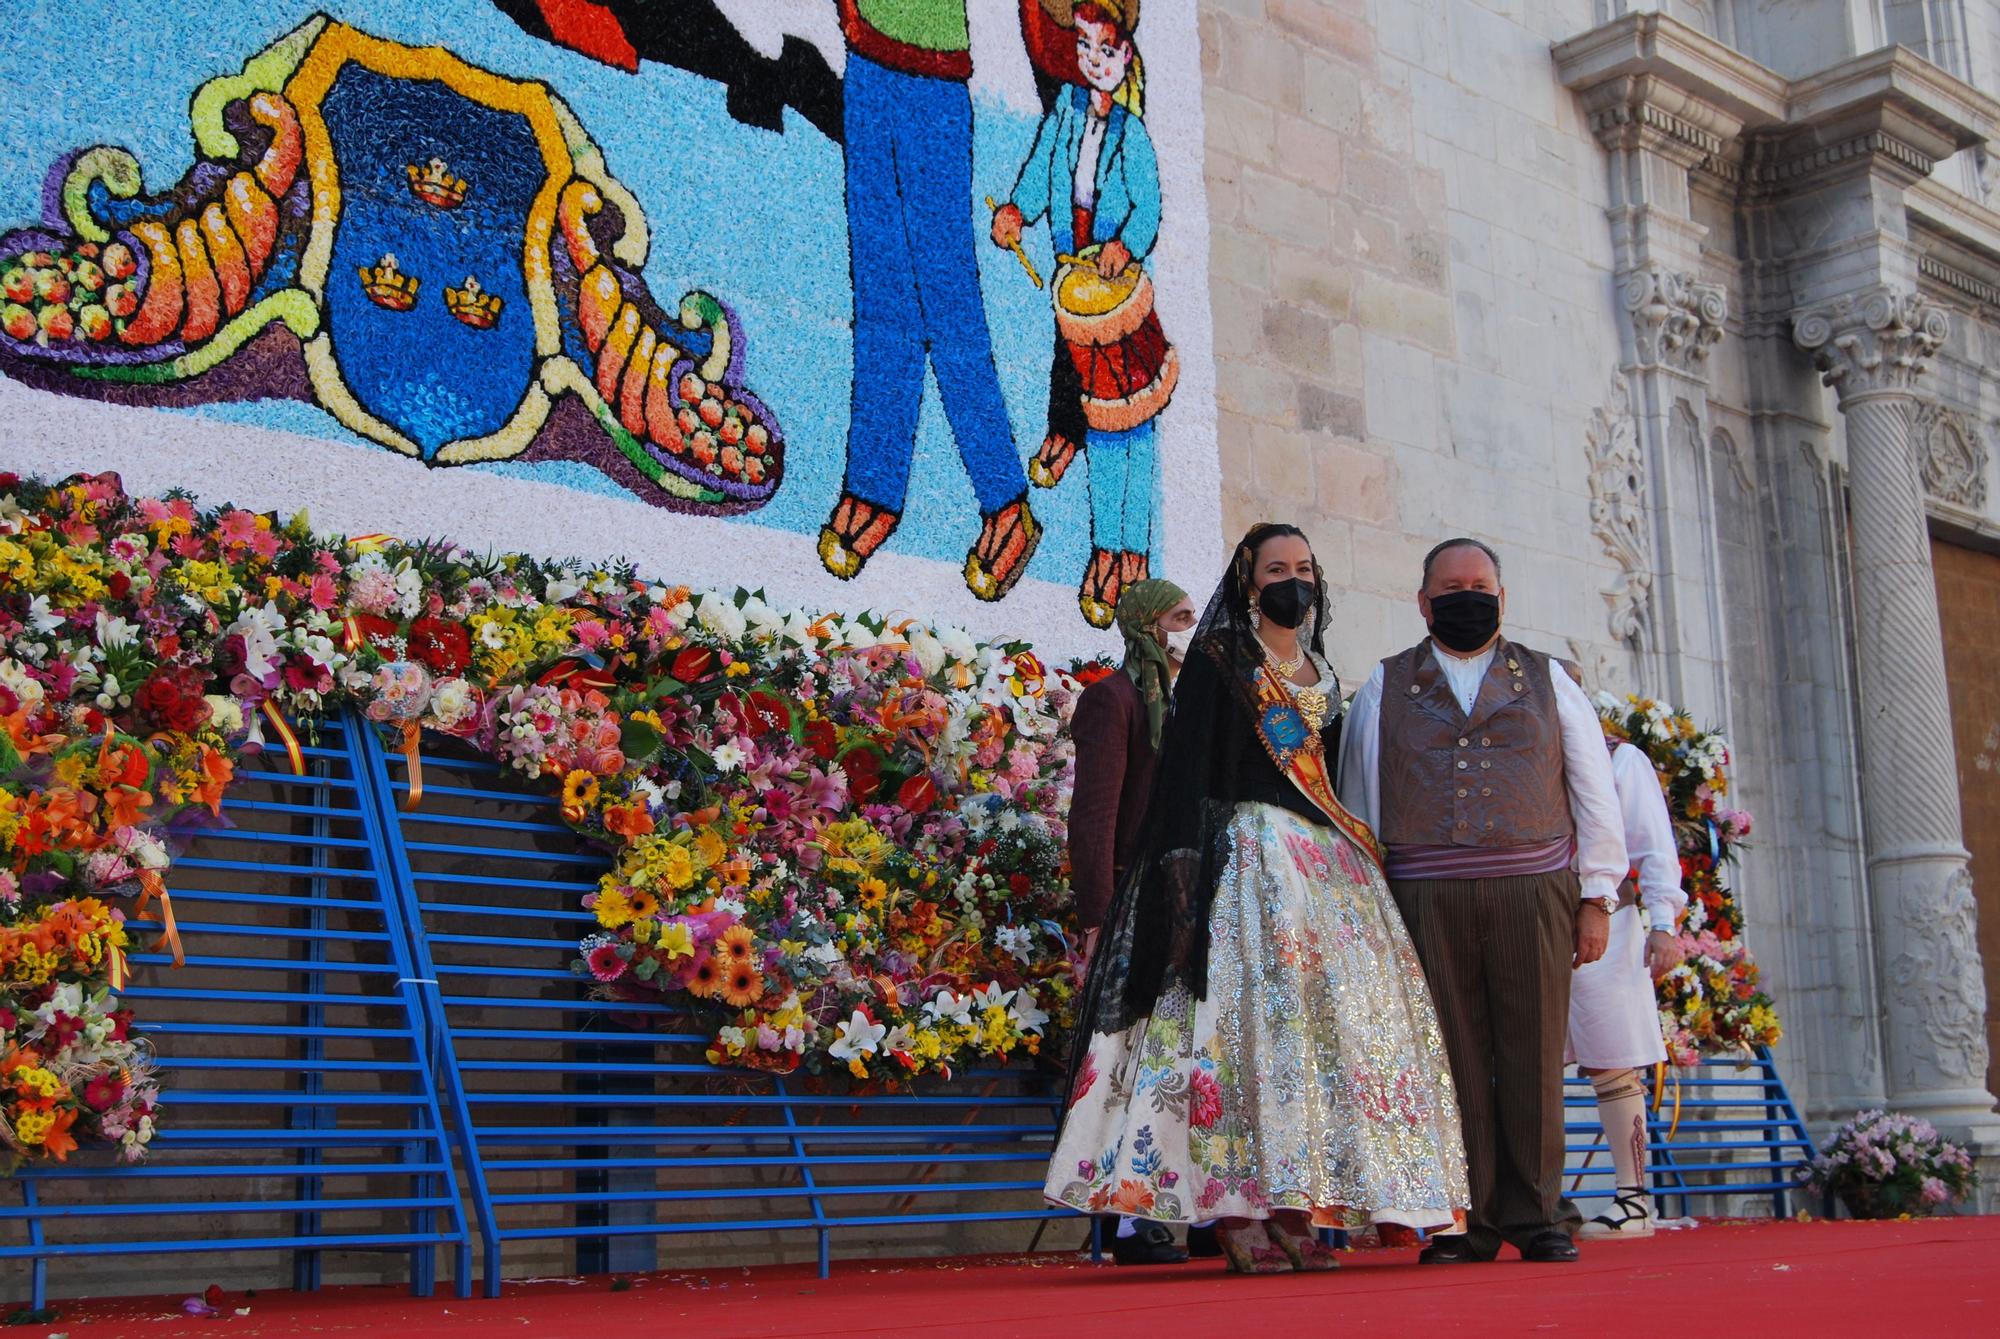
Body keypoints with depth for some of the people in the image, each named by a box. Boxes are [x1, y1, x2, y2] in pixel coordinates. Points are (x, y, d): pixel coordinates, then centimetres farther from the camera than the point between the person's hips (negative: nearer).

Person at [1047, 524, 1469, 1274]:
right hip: (1244, 855, -7)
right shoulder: (1218, 661, 3)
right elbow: (1186, 763, -6)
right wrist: (1185, 860, -17)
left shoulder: (1320, 676, 21)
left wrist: (1352, 857, 14)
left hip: (1325, 861, 7)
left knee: (1329, 1016, -2)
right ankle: (1242, 1219, -16)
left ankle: (1296, 1210, -1)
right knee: (1247, 1012, -15)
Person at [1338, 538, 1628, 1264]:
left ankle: (1532, 1214, 8)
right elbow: (1360, 803, 12)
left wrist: (1596, 897, 5)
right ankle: (1468, 1221, 5)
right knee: (1454, 1058, -2)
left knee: (1532, 1059, -1)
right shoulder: (1384, 688, 14)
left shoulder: (1547, 681, 15)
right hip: (1426, 898, 0)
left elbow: (1594, 795, 12)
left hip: (1533, 891, 0)